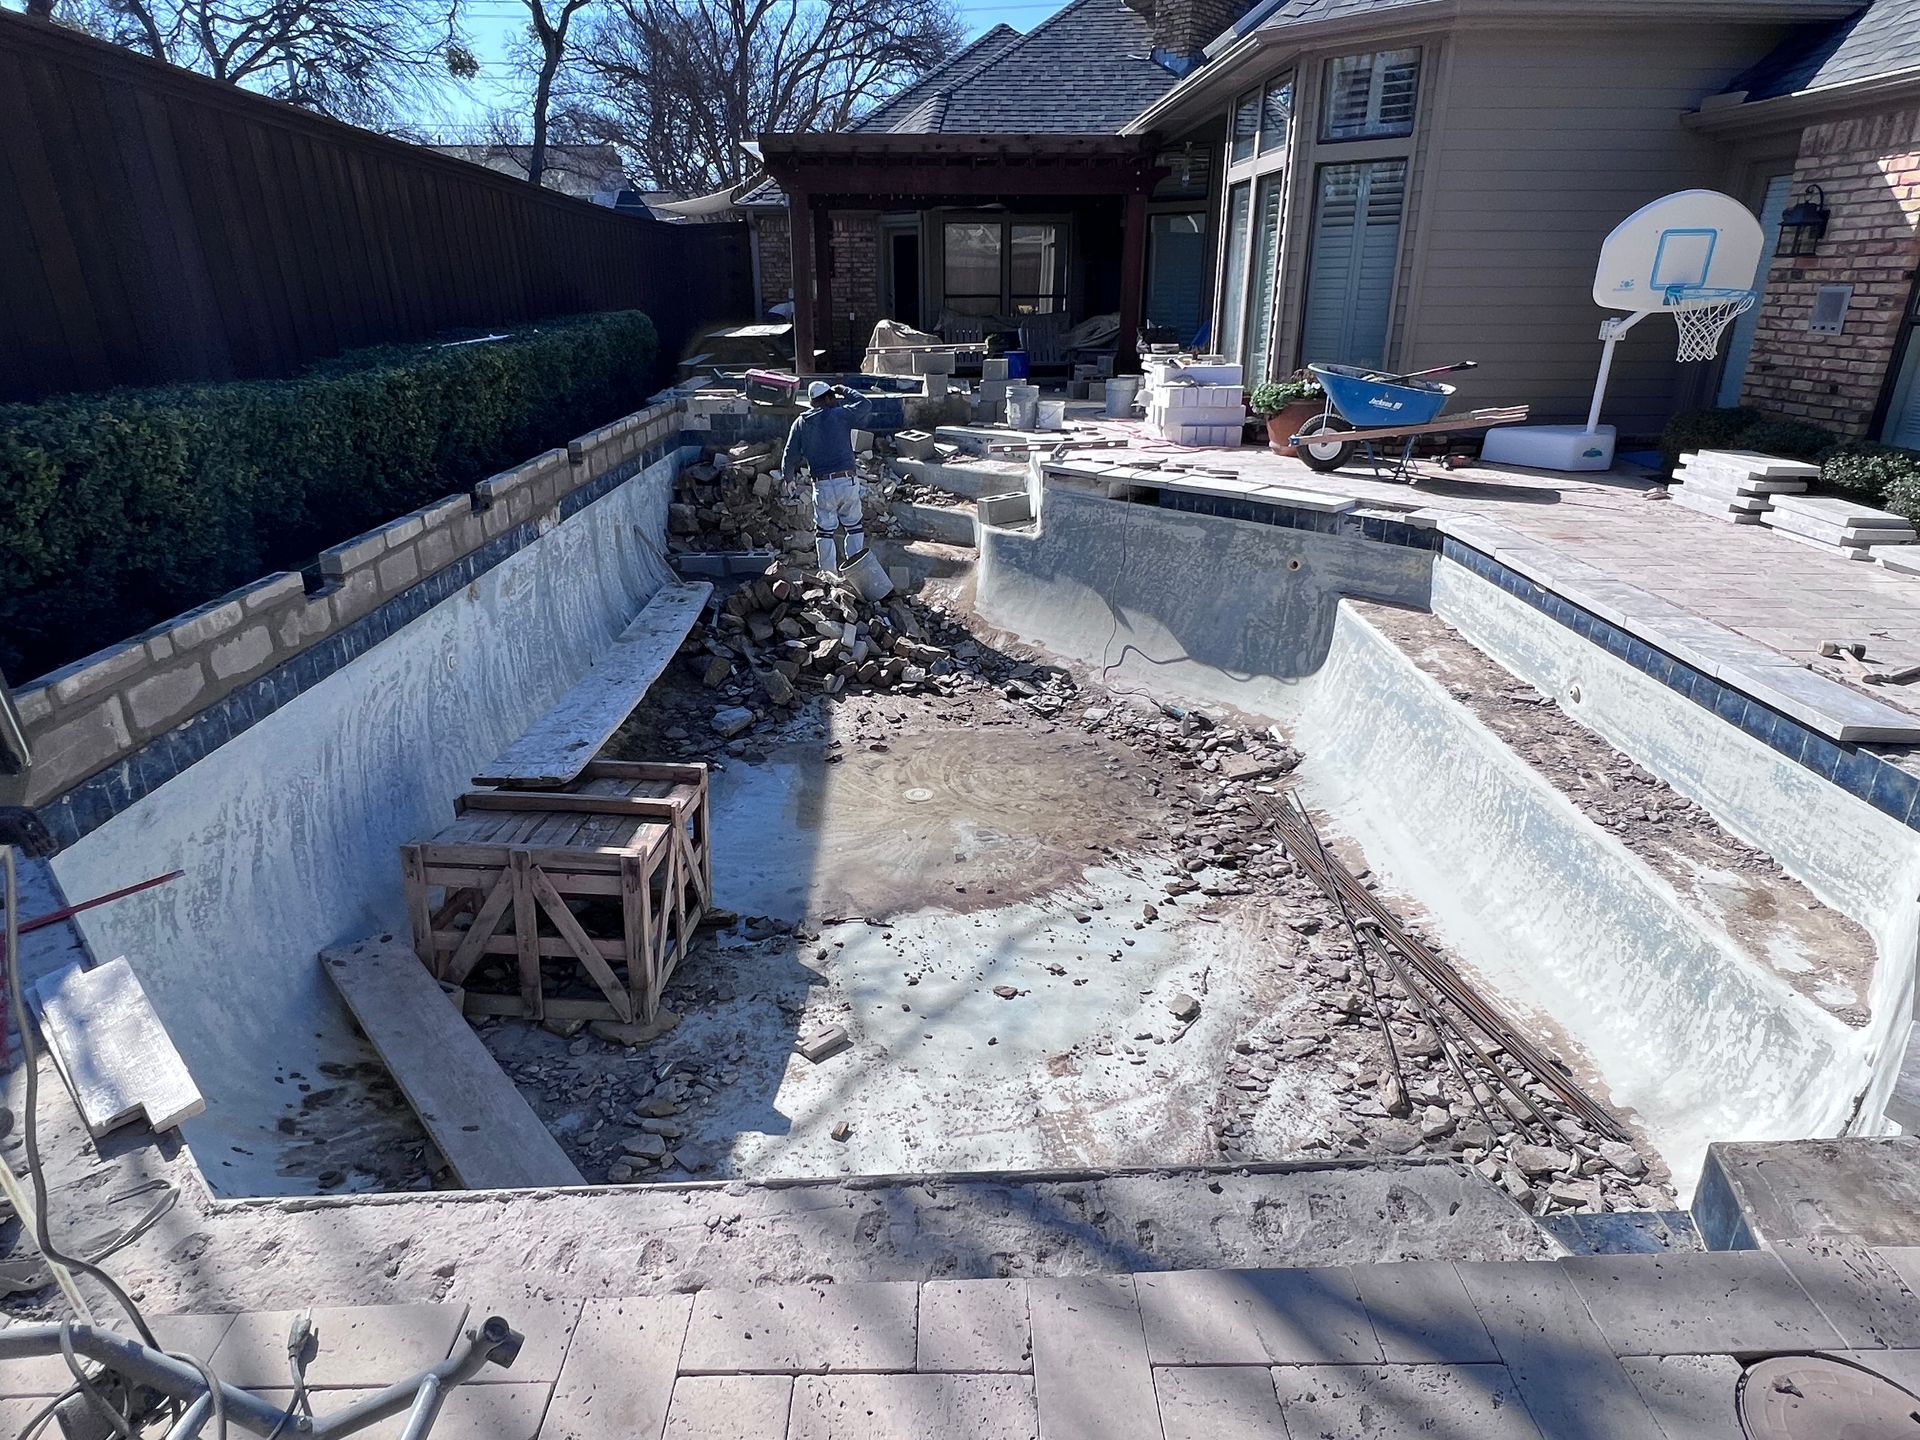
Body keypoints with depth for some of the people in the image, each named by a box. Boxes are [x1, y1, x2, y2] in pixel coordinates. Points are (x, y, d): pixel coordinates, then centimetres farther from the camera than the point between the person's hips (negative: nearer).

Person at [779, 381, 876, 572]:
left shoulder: (801, 423, 6)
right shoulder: (840, 415, -2)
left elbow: (790, 456, 7)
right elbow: (866, 405, 3)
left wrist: (789, 478, 22)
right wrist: (845, 392, 16)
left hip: (822, 486, 1)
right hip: (848, 481, -1)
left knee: (824, 531, 11)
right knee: (854, 526, 14)